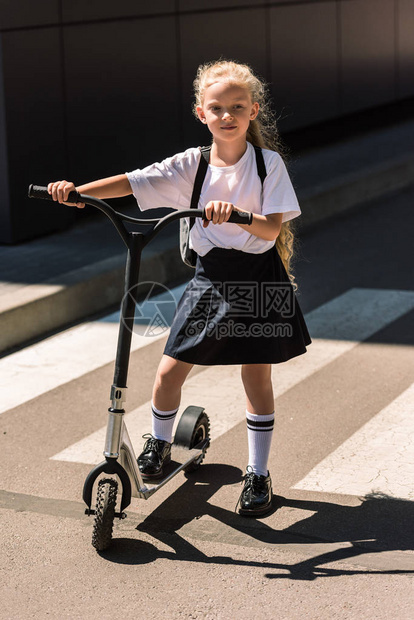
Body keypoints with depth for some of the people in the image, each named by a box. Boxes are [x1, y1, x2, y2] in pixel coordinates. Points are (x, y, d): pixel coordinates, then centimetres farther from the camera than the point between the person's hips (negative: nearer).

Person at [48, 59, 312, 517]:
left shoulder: (268, 163, -7)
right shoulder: (192, 164, -2)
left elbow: (273, 227, -16)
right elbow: (131, 182, -10)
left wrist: (236, 214, -36)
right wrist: (76, 189, -23)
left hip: (257, 280, -2)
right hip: (210, 278, 2)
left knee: (257, 377, 4)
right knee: (169, 371, 2)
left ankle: (258, 474, 18)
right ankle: (159, 444, 31)